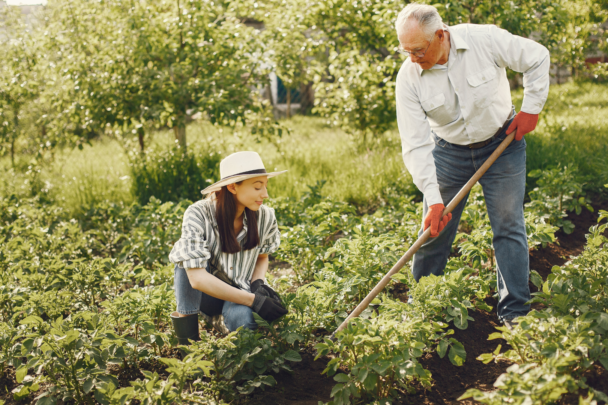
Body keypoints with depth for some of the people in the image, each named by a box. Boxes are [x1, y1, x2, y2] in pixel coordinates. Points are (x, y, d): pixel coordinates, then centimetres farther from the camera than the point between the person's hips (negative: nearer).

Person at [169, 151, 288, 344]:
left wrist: (258, 283, -15)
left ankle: (221, 319, 3)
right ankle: (186, 327, -19)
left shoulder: (265, 216, -12)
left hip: (240, 293, 2)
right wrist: (254, 300, -34)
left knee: (244, 321, -33)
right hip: (204, 294, -2)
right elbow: (197, 278, -32)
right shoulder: (198, 214, -24)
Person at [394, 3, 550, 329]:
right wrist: (433, 199, -26)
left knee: (509, 226, 0)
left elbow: (537, 59, -6)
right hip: (449, 152, 1)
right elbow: (416, 145, -20)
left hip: (502, 143, -1)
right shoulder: (408, 77, -20)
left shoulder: (486, 40, -23)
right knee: (434, 230, 4)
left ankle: (515, 312, 10)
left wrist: (531, 107, -8)